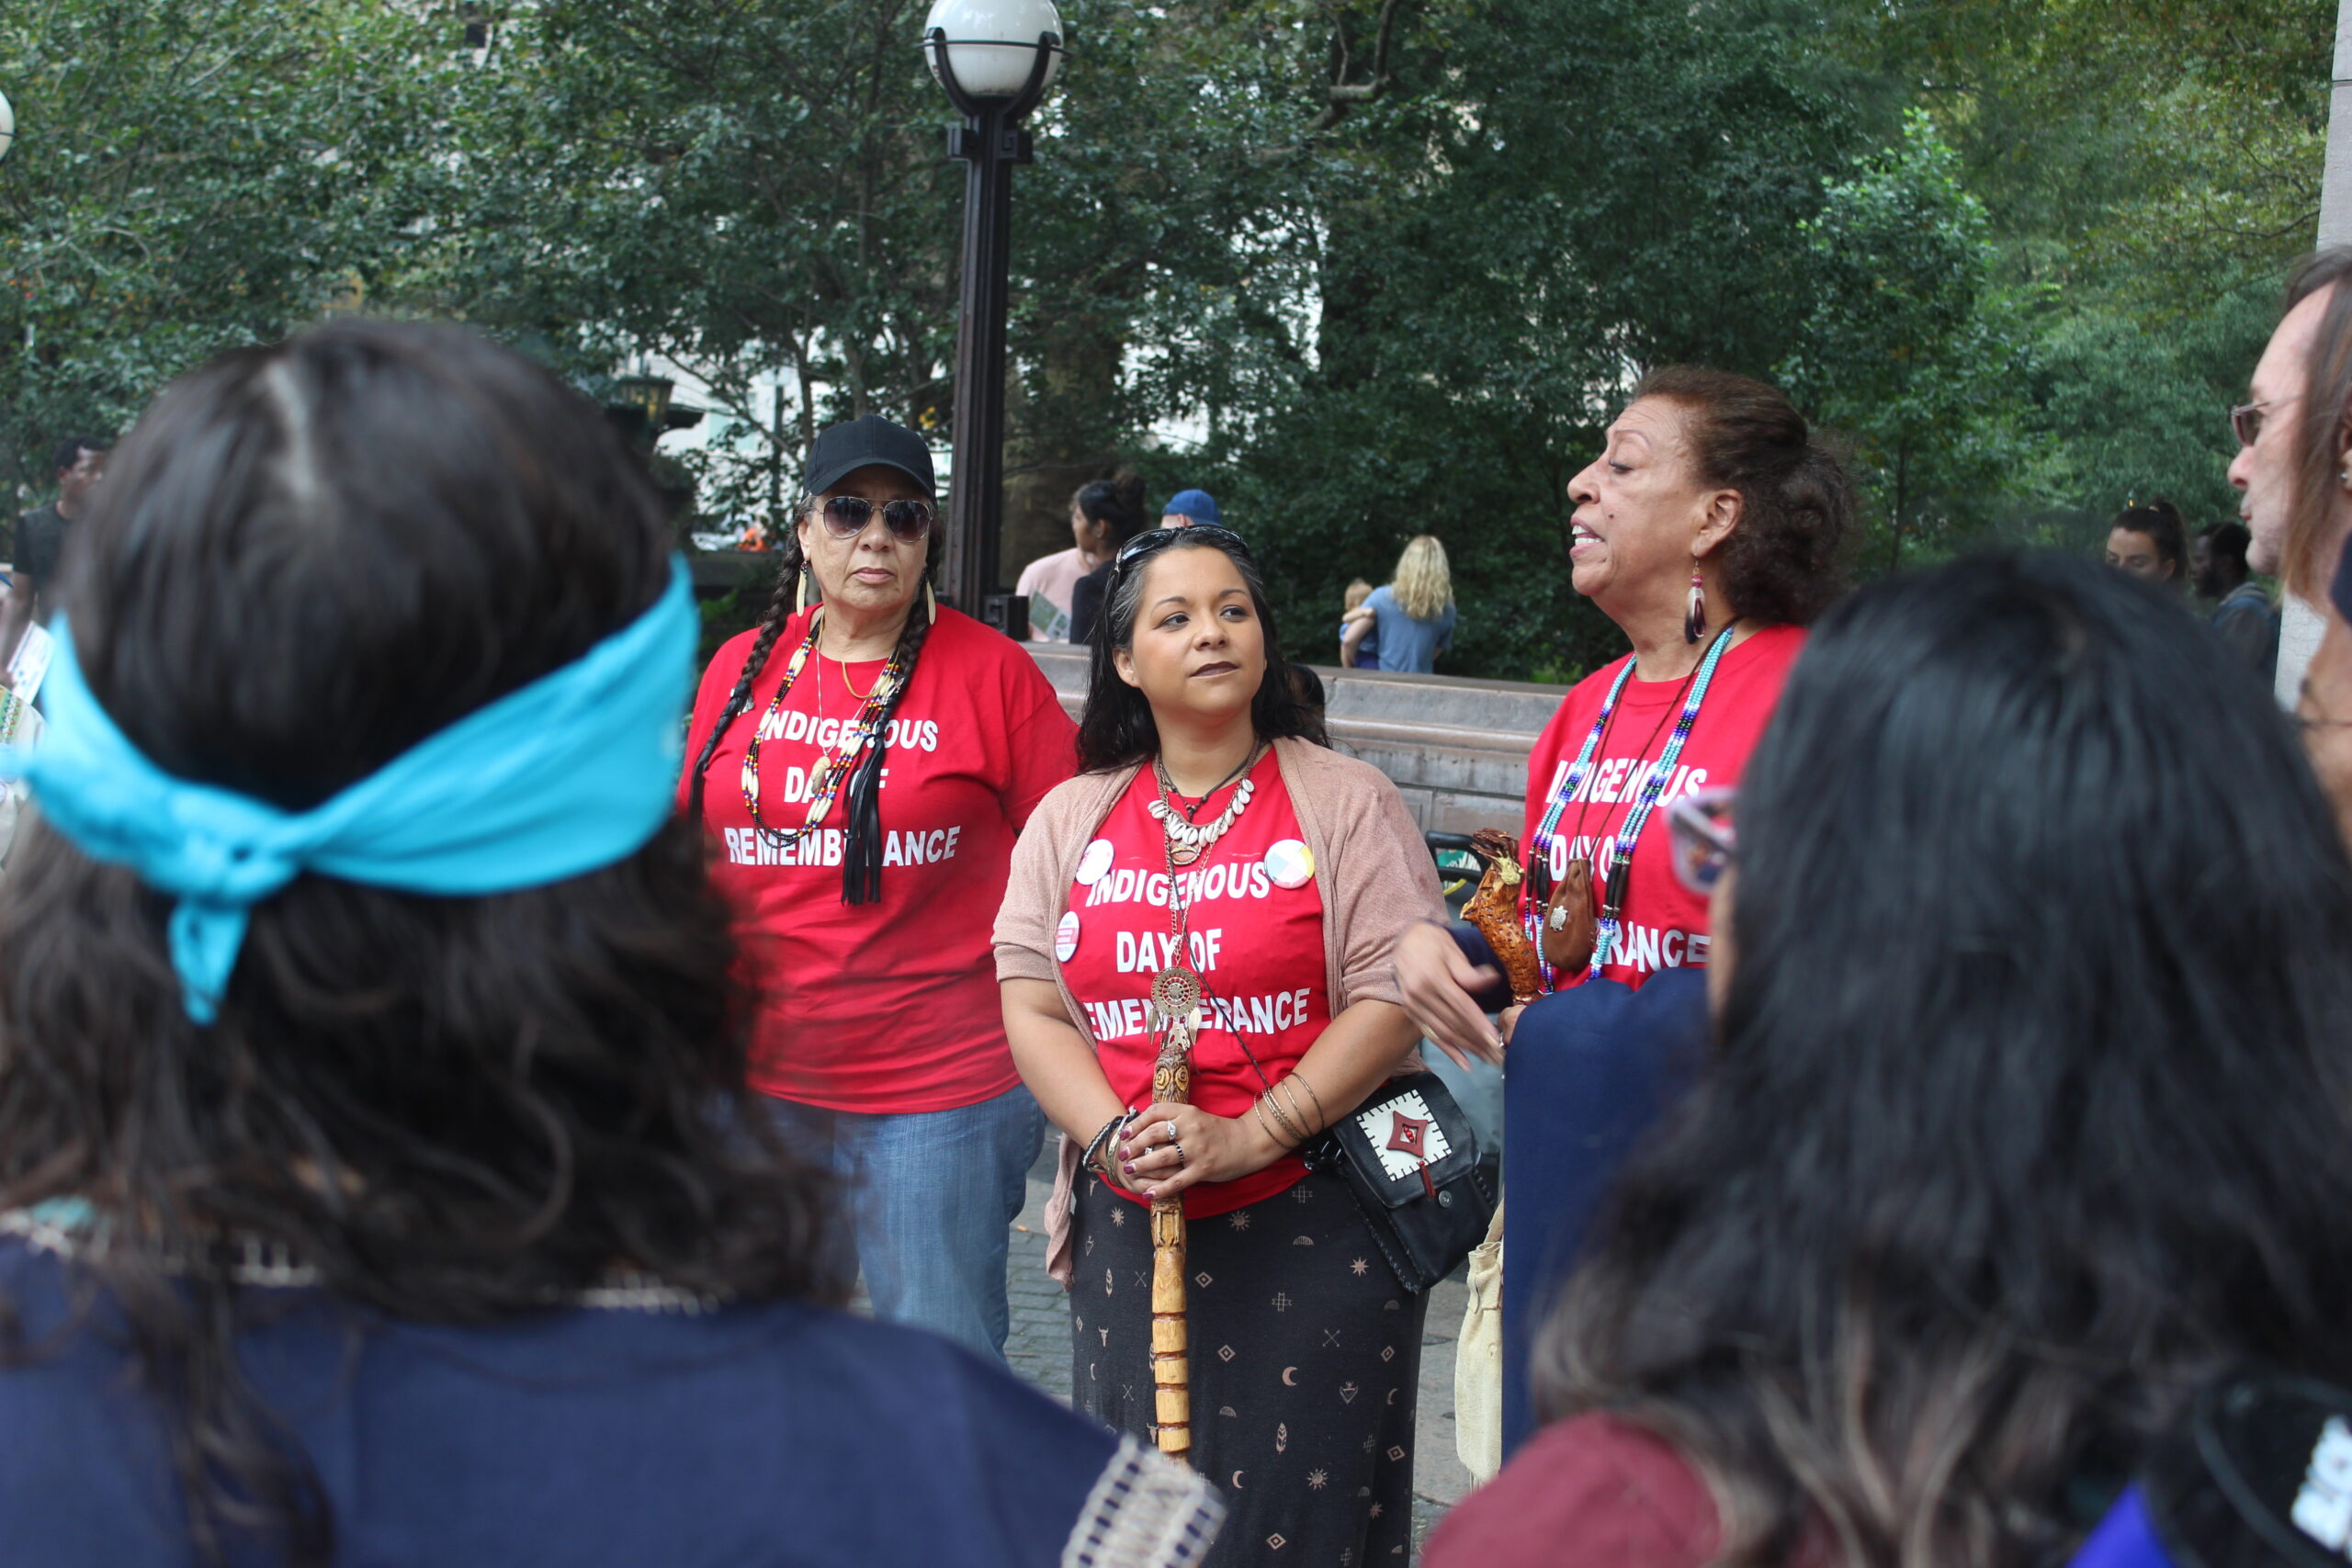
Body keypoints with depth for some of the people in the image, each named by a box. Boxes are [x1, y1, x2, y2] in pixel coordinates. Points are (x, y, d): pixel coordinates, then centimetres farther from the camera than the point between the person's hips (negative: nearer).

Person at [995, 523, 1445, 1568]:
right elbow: (1032, 1007, 4)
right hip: (1129, 1231, 3)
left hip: (1313, 1224, -3)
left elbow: (1392, 998, -9)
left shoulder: (1344, 801, -1)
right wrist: (1112, 1136, -13)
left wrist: (1250, 1136, -17)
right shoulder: (1070, 819, 10)